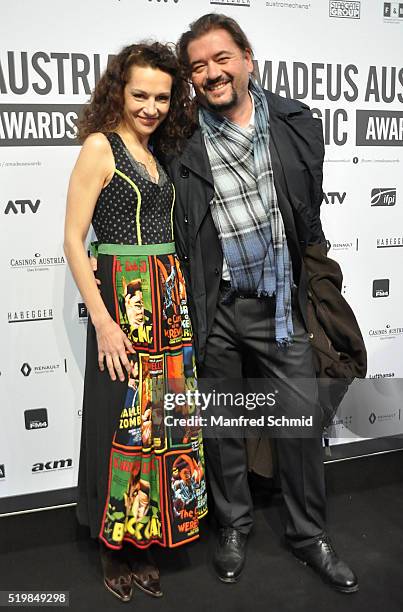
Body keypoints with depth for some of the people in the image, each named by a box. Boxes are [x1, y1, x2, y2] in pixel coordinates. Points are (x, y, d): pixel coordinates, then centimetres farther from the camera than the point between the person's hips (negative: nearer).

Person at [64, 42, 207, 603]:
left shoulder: (155, 153, 15)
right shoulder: (100, 146, -5)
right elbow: (74, 240, -11)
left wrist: (176, 301, 10)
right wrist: (103, 321, -16)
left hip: (168, 300, 7)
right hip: (122, 300, -7)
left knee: (159, 419, 11)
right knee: (122, 421, 2)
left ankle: (142, 543, 28)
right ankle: (115, 549, 23)